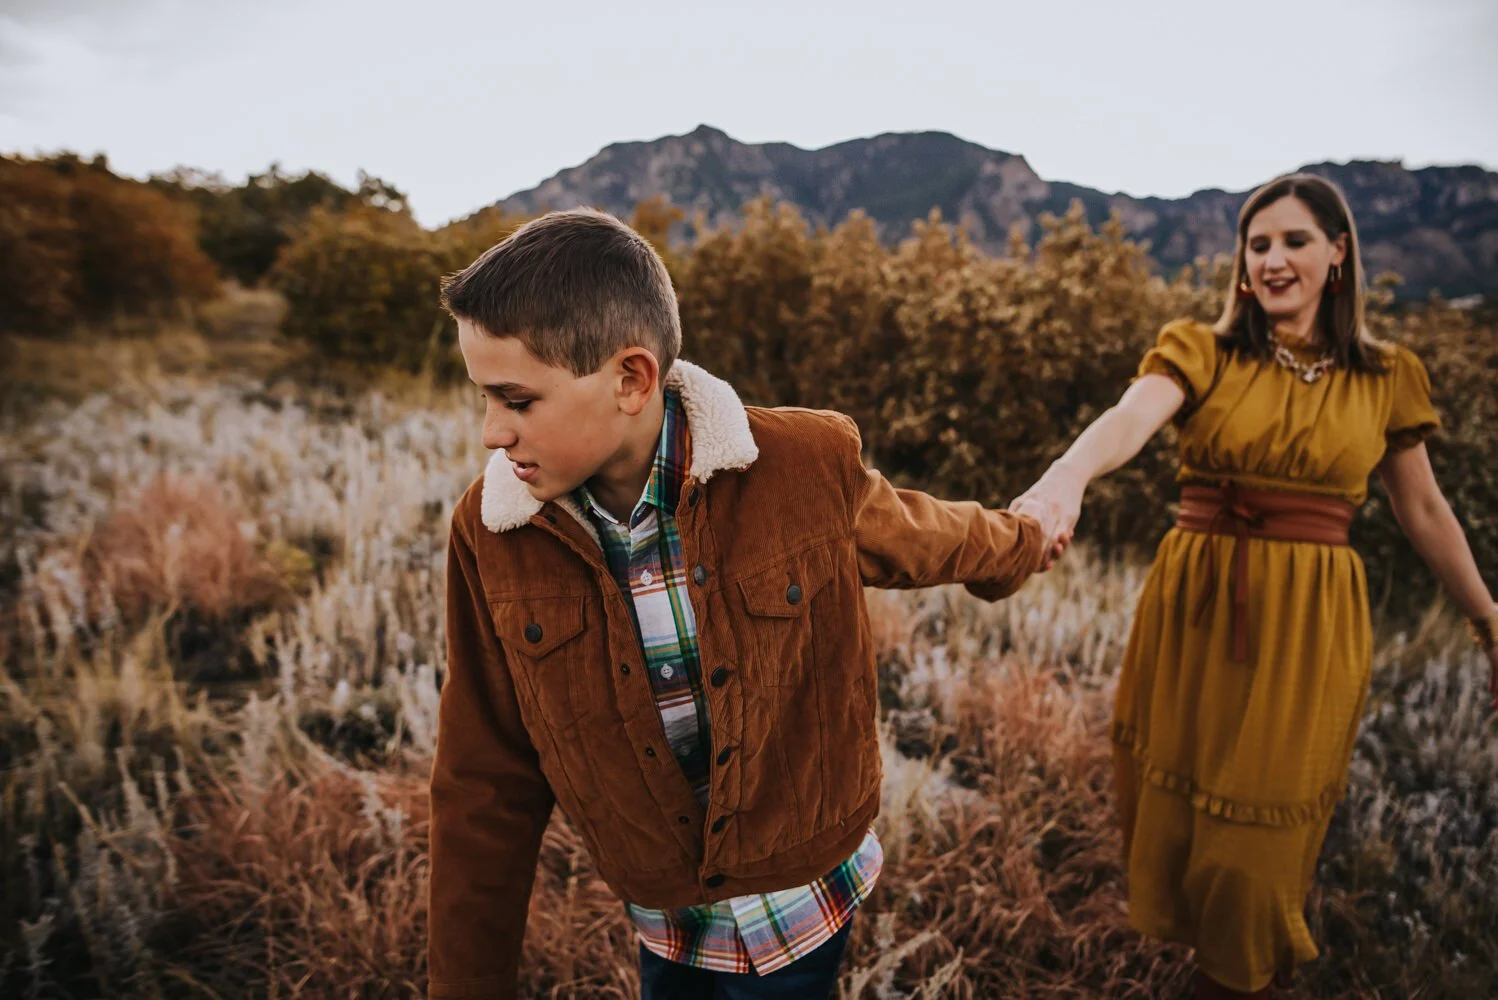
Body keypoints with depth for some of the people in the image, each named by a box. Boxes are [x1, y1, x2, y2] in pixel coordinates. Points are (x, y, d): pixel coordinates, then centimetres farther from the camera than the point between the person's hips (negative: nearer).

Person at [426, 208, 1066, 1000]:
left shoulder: (805, 468, -23)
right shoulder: (488, 531, -17)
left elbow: (925, 537, 1)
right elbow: (486, 785, -8)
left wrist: (1024, 542, 20)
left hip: (800, 906, -1)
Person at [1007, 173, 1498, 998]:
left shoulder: (1387, 379, 5)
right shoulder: (1202, 353, -3)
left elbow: (1424, 512, 14)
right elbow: (1130, 419, -26)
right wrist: (1066, 476, -47)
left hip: (1310, 623, 1)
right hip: (1196, 608, 0)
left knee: (1266, 828, 8)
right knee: (1173, 807, 12)